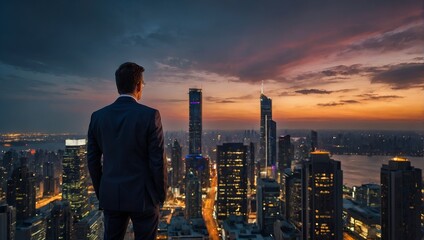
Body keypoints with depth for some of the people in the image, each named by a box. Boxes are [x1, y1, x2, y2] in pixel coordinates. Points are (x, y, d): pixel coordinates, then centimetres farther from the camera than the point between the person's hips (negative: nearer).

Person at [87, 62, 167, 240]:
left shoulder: (98, 116, -1)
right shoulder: (150, 115, -14)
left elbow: (92, 160, 4)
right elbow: (157, 160, -13)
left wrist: (100, 192, 15)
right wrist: (161, 193, 0)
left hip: (110, 195, 4)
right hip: (142, 196, -4)